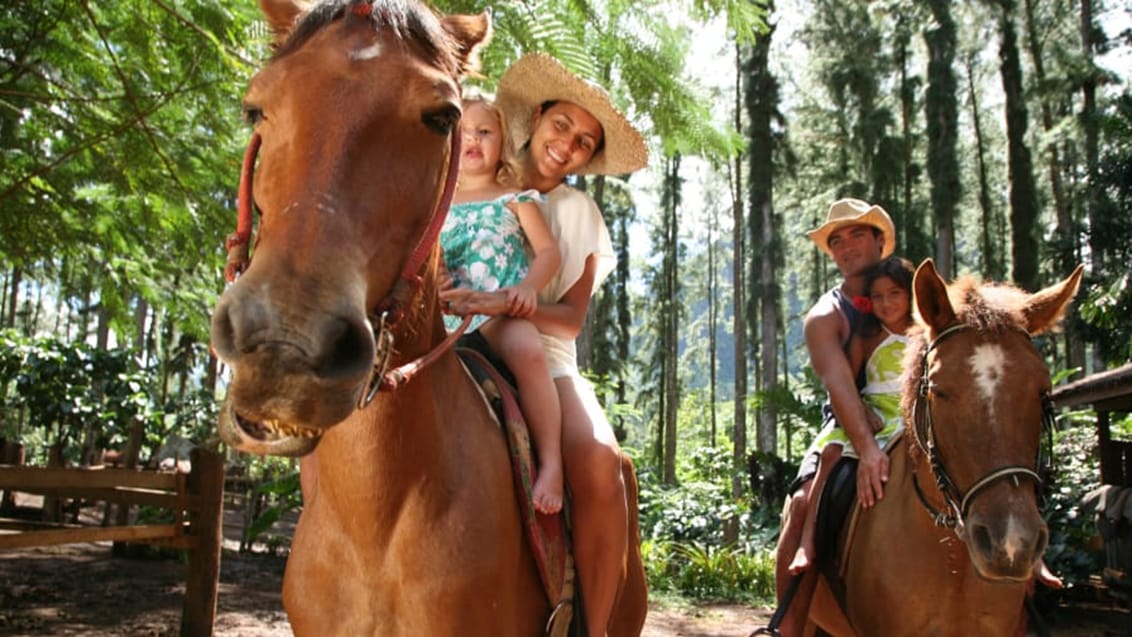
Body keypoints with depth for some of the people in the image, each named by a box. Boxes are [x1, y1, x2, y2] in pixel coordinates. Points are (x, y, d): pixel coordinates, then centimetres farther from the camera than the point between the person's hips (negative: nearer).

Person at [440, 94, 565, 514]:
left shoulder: (514, 199, 15)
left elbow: (549, 251, 6)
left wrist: (529, 286, -15)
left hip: (503, 310, -3)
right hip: (446, 312, 4)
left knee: (527, 351, -36)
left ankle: (551, 461, -30)